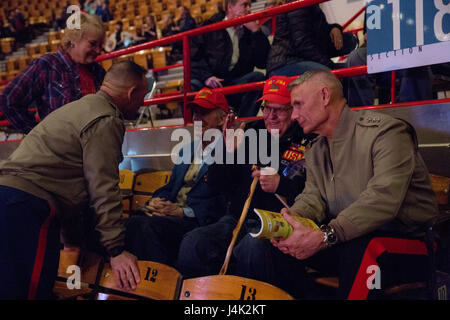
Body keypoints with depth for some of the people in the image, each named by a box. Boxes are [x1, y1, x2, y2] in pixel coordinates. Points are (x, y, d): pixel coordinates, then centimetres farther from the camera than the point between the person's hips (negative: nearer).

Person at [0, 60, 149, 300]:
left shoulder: (81, 107, 27)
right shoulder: (105, 121, -6)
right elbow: (104, 189, -12)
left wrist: (69, 236, 37)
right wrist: (116, 250, -9)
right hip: (30, 203, -10)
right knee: (32, 291, -9)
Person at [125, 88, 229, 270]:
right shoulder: (186, 150, 24)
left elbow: (224, 206, -11)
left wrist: (183, 211, -18)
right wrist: (158, 200, 0)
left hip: (200, 223, -7)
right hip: (170, 216, 7)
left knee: (151, 226, -31)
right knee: (133, 224, -20)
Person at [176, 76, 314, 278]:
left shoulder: (307, 142, -1)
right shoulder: (250, 133, 14)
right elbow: (216, 184, 16)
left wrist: (281, 185, -19)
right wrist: (229, 151, 0)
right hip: (237, 221, 5)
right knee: (193, 243, -19)